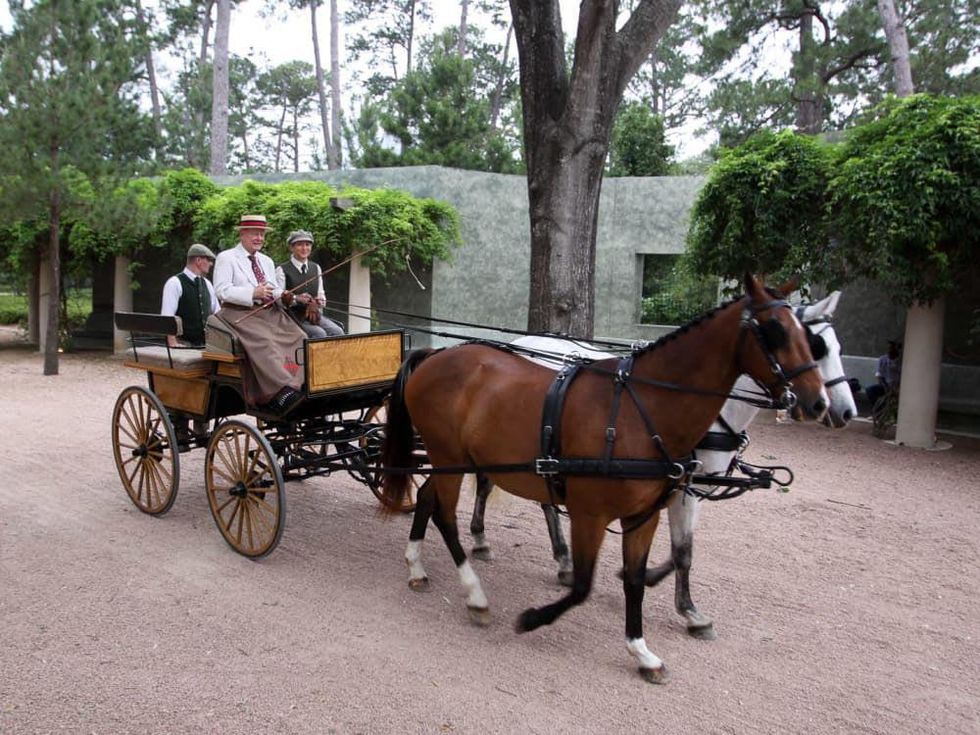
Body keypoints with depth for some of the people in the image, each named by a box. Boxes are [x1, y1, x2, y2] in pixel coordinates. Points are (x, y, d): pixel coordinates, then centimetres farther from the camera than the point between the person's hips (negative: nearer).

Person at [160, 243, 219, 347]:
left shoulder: (207, 284, 15)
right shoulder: (175, 283, -6)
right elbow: (167, 317, -13)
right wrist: (172, 343, -21)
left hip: (204, 344, 6)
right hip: (183, 343, -6)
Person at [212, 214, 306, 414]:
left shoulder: (267, 261, 27)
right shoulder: (226, 258, 7)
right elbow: (221, 290, -6)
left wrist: (283, 297, 1)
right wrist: (253, 293, -18)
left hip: (270, 313, 7)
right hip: (240, 313, -6)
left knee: (299, 338, -19)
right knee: (264, 342, -34)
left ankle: (304, 385, -28)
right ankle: (282, 391, -44)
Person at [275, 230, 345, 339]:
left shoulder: (316, 268, 17)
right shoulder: (282, 270, -1)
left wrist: (321, 300, -5)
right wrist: (296, 298, -23)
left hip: (314, 313, 5)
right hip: (294, 316, -5)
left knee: (337, 331, -21)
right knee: (319, 333, -30)